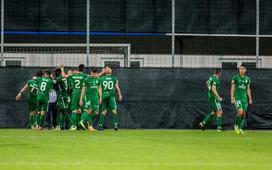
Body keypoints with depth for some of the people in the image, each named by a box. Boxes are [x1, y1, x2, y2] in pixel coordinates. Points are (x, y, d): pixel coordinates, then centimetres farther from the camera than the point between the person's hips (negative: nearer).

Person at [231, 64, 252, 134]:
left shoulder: (247, 78, 9)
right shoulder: (235, 77, -4)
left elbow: (248, 89, 14)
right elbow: (232, 88, -4)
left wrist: (250, 99, 9)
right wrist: (232, 98, -11)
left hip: (244, 98, 5)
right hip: (237, 98, -5)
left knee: (243, 114, 2)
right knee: (240, 112, -18)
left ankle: (240, 129, 11)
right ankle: (236, 125, 3)